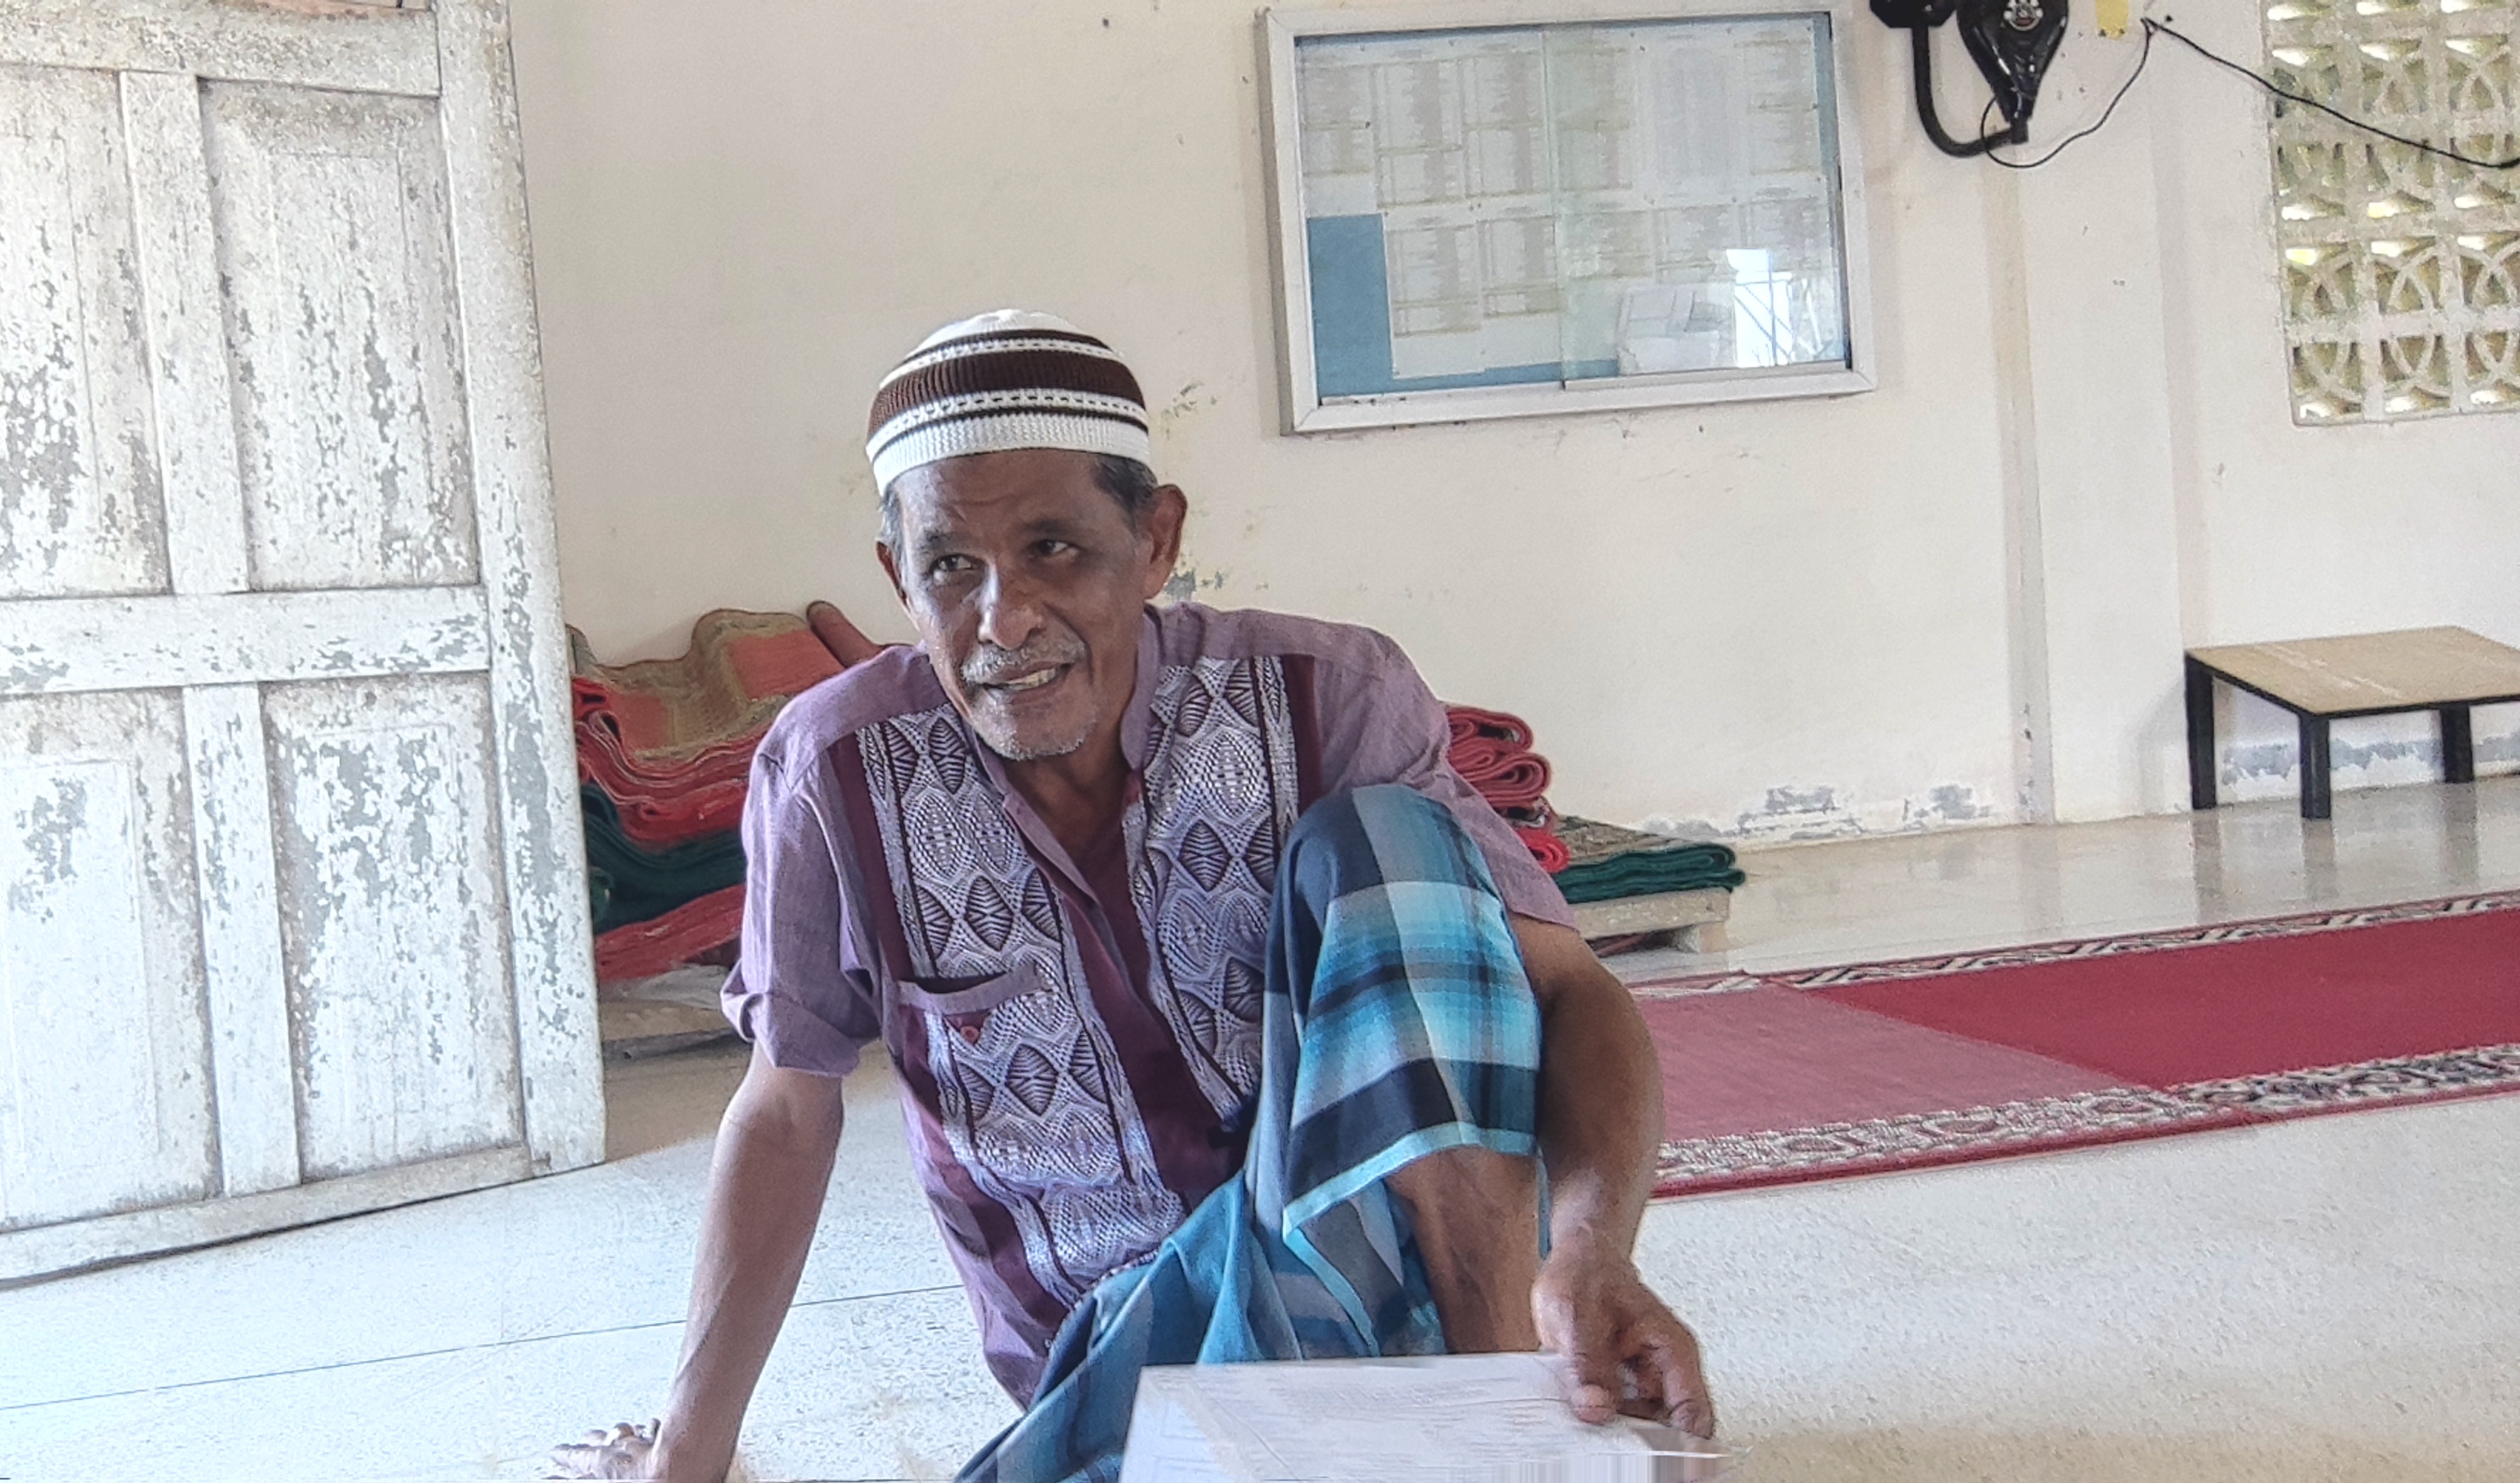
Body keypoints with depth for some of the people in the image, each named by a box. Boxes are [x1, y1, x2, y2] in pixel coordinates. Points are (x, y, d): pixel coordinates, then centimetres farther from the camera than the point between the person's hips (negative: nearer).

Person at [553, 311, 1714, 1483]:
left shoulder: (1326, 698, -12)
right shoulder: (832, 773, -11)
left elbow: (1567, 988, -17)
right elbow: (786, 1110, 2)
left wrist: (1592, 1257, -38)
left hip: (1366, 1242, 0)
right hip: (1118, 1335, 1)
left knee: (1379, 838, -23)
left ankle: (1496, 1376, -25)